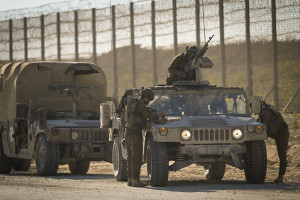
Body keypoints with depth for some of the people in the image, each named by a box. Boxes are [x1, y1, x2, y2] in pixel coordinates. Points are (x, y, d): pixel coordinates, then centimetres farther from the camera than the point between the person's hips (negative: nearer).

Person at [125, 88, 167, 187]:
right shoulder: (141, 106, -14)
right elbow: (151, 116, -16)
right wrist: (161, 115, 2)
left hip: (128, 131, 10)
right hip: (135, 132, -10)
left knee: (131, 156, 11)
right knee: (136, 156, -9)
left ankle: (130, 179, 12)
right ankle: (135, 180, -12)